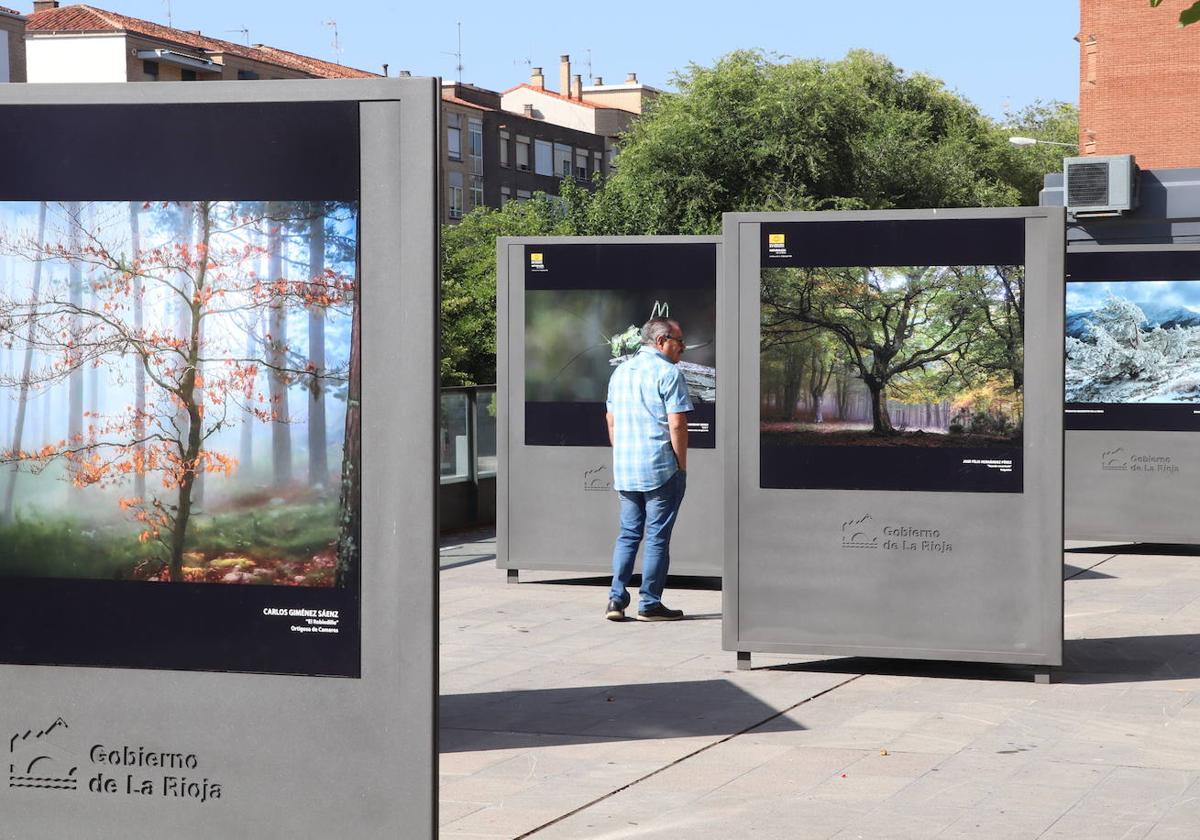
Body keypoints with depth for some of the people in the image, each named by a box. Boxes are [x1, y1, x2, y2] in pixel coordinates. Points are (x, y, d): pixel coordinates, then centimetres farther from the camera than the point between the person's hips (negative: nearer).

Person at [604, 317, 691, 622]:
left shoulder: (620, 372, 14)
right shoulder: (668, 373, -9)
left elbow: (611, 421, 18)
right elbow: (677, 424, -14)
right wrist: (681, 466, -6)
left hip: (624, 470, 7)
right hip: (661, 468, -7)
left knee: (628, 533, 13)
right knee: (658, 537, 0)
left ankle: (616, 598, 4)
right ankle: (650, 604, 3)